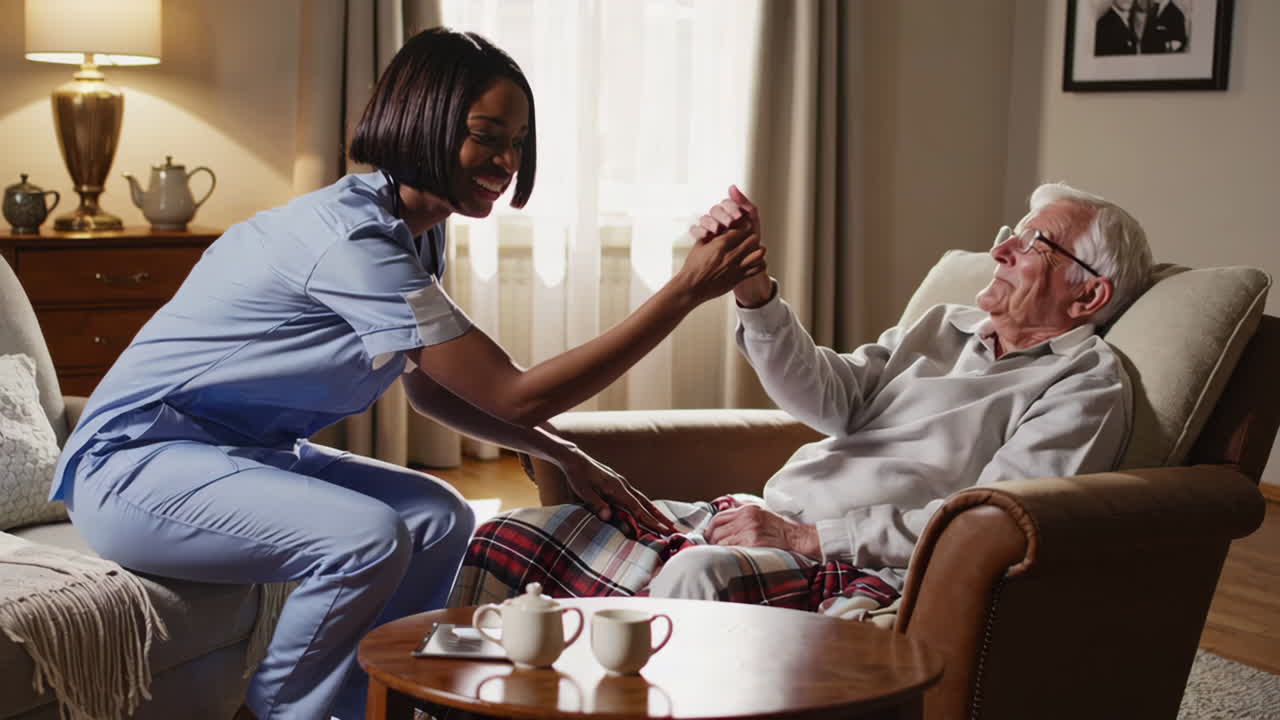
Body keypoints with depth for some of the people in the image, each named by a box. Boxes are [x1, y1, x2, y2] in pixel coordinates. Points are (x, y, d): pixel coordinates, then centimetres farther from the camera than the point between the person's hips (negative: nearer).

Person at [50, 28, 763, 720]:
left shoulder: (417, 231, 3)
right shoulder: (354, 240, -27)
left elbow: (430, 388, 16)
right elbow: (517, 396, -25)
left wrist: (568, 456, 3)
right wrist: (685, 292, -25)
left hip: (243, 451, 10)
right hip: (132, 468, -10)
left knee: (438, 518, 1)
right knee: (367, 536, -27)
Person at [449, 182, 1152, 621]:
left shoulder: (1087, 384, 1)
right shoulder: (943, 327, 24)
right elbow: (829, 397, 9)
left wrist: (809, 536, -16)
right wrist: (751, 287, -6)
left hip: (862, 566, -7)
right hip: (769, 523, 7)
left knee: (700, 574, -40)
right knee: (511, 537, -6)